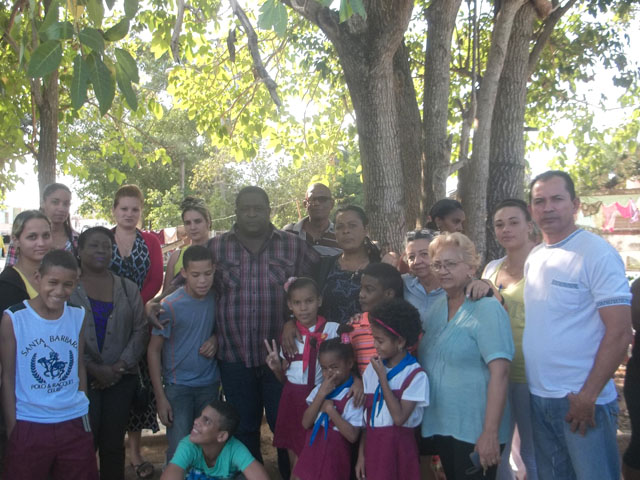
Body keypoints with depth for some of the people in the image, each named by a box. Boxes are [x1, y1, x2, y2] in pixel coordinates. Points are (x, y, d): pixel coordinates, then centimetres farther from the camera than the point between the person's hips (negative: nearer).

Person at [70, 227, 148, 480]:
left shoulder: (128, 288, 10)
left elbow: (140, 331, 6)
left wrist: (119, 366, -7)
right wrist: (94, 369, -11)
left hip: (121, 378, 3)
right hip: (82, 378, -3)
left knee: (114, 444, 8)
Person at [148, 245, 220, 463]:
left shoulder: (217, 298, -3)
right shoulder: (170, 306, -14)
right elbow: (154, 350, -8)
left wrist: (216, 339, -9)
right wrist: (160, 397, -10)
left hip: (210, 385, 4)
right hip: (178, 387, -3)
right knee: (179, 451, -2)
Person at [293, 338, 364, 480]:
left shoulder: (353, 395, -13)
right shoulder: (319, 389, 2)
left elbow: (352, 436, -20)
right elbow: (306, 423, -6)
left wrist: (330, 409, -20)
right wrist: (321, 394, -15)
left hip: (334, 457, -5)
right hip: (311, 451, 5)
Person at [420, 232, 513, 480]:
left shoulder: (487, 309, -13)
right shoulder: (436, 306, 8)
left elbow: (500, 373, -19)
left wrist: (490, 433, -23)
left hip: (474, 432, -6)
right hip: (438, 426, 7)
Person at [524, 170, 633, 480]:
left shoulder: (597, 253, -11)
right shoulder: (533, 258, 10)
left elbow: (620, 332, -15)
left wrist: (588, 396, -17)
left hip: (582, 399, -6)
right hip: (538, 396, 7)